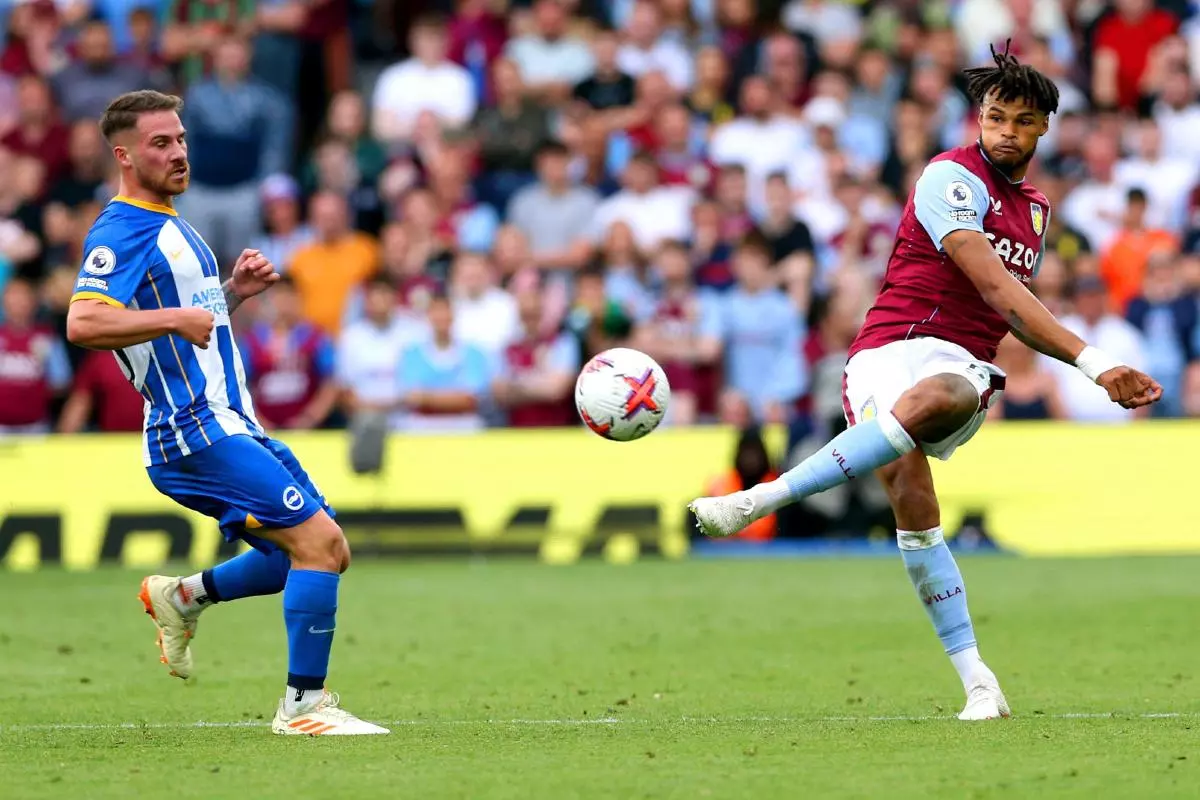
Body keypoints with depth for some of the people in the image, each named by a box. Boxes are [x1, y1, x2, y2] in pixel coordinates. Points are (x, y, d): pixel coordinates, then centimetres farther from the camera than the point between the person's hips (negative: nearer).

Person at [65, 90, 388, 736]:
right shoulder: (121, 233, -12)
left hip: (232, 427, 10)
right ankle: (303, 703, -10)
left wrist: (234, 291, 13)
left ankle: (184, 597, 21)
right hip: (197, 434, -10)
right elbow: (83, 324, -26)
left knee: (323, 551, 12)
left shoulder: (170, 228, 19)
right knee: (319, 542, -16)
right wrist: (178, 319, -27)